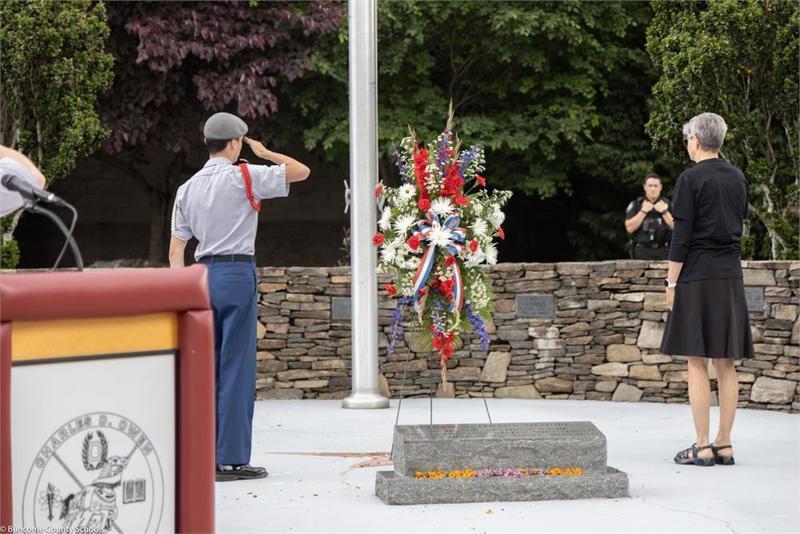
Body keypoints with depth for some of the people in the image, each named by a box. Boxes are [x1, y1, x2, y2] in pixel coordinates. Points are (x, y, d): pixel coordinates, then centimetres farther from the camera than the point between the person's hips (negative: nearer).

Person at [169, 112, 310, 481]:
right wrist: (264, 152, 14)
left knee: (207, 365, 10)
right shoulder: (245, 176, -4)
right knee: (237, 366, -5)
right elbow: (301, 171, 2)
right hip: (237, 273, -6)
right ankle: (232, 459, -6)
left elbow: (176, 246, 11)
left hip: (204, 274, 6)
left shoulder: (187, 188, 13)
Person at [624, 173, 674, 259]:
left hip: (662, 252, 1)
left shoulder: (667, 204, 9)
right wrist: (643, 211, -10)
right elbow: (630, 228, -5)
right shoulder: (636, 205, 6)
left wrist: (664, 212, -10)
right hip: (642, 251, -1)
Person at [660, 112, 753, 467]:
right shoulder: (737, 178, 10)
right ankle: (724, 445, 10)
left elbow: (681, 236, -12)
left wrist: (672, 282, -7)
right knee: (725, 363, 8)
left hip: (697, 277, -6)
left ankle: (702, 447, -4)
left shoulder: (691, 179, -10)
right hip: (731, 277, 6)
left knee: (696, 362, -3)